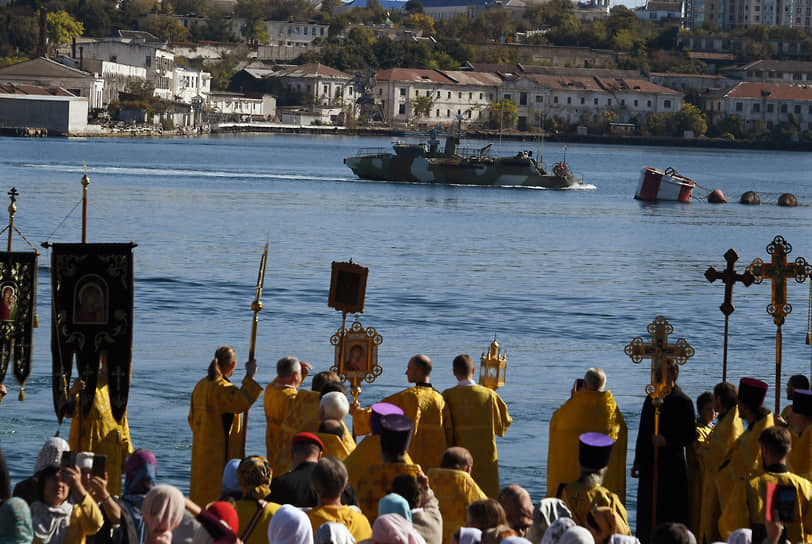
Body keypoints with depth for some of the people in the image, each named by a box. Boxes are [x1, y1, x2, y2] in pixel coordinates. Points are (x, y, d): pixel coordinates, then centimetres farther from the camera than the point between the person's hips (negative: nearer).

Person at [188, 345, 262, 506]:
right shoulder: (222, 388, -18)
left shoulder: (201, 385, 9)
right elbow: (243, 402, -33)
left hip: (201, 448, 9)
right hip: (221, 449, -9)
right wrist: (249, 377, -23)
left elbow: (192, 418, 15)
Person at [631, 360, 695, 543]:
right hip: (650, 467, 6)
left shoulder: (683, 402, -5)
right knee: (647, 513, 6)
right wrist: (638, 461, 15)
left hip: (672, 468, -6)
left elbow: (690, 435, -7)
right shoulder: (651, 399, 13)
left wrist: (667, 441, -20)